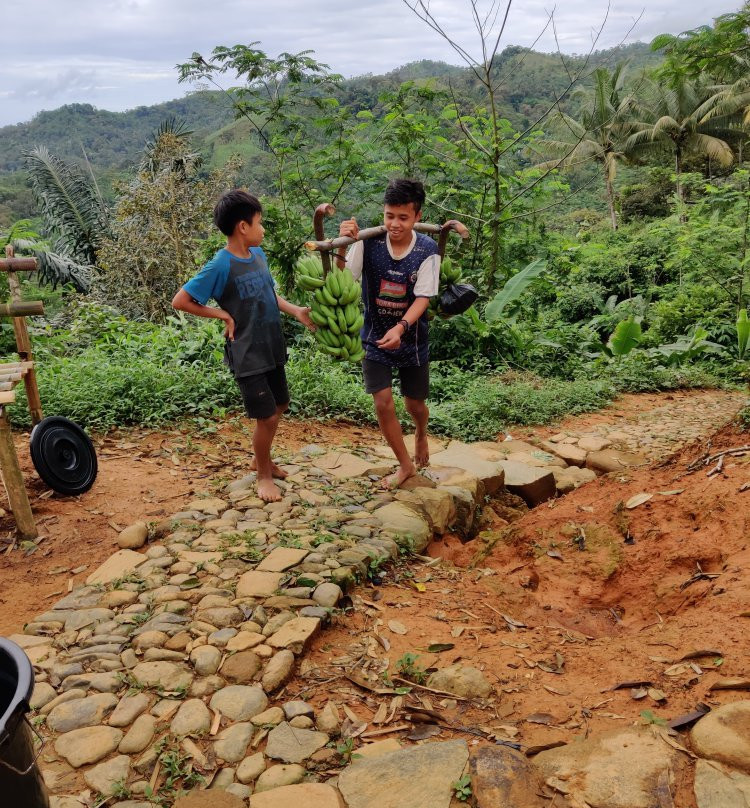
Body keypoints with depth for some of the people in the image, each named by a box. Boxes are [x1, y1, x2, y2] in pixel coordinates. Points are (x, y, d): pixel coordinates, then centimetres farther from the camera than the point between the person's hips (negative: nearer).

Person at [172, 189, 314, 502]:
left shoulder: (258, 254, 3)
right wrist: (223, 314, -15)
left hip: (272, 348, 8)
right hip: (247, 355, -8)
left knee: (280, 405, 20)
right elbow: (180, 301, -15)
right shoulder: (220, 266, -19)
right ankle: (263, 475, 22)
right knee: (266, 416, -2)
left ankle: (262, 459, 42)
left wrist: (296, 311, 2)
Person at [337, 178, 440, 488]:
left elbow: (423, 298, -19)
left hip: (412, 340, 0)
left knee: (415, 405, 13)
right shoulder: (369, 242, -15)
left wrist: (400, 328, -36)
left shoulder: (427, 250, -16)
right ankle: (405, 465, 17)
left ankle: (421, 434, 50)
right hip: (375, 338, 0)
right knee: (383, 404, -5)